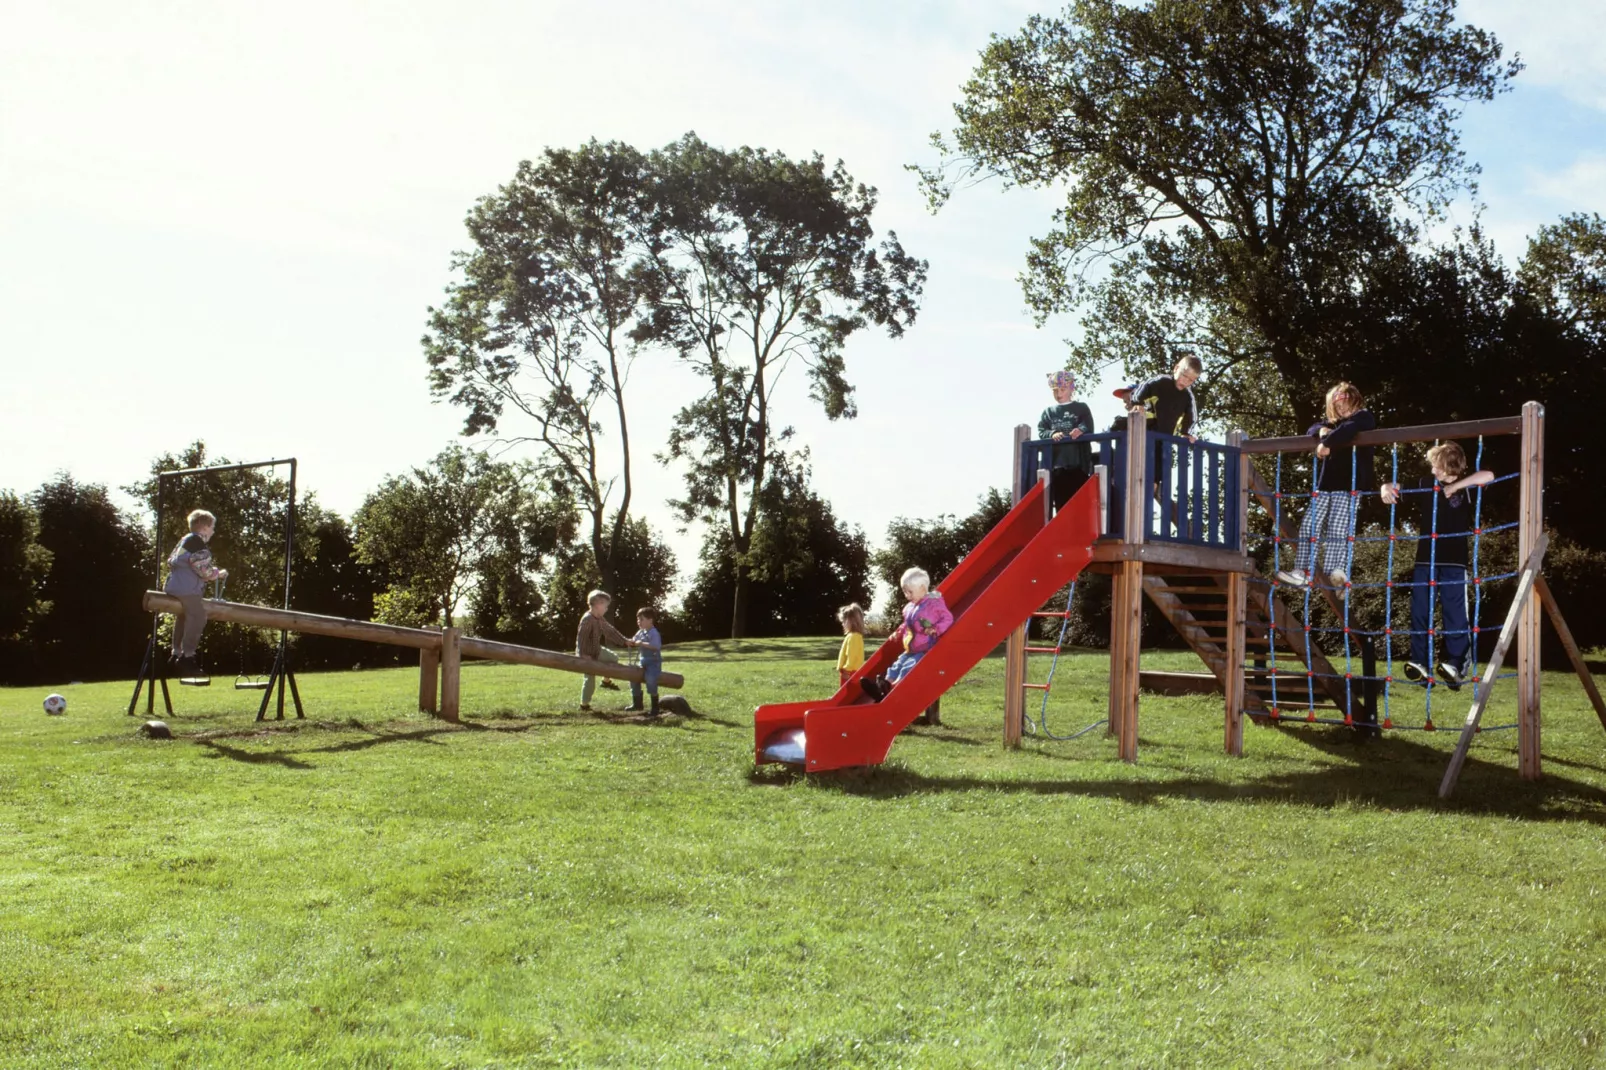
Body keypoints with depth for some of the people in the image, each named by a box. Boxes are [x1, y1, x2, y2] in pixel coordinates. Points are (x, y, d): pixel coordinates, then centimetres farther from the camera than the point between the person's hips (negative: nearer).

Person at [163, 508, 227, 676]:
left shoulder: (185, 540, 20)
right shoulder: (197, 543, -12)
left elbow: (171, 561, 26)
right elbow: (203, 569, -17)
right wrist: (219, 573, -1)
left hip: (175, 585, 11)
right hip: (188, 588, -11)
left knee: (183, 617, 21)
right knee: (197, 618, -14)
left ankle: (177, 653, 27)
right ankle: (187, 656, -16)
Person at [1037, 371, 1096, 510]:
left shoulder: (1081, 408, 12)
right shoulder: (1048, 412, 19)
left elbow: (1088, 428, 0)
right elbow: (1041, 431, 9)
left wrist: (1080, 431, -24)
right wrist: (1052, 434, -14)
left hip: (1078, 461, -2)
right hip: (1056, 462, 2)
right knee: (1061, 502, 1)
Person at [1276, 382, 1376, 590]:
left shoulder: (1364, 417, 4)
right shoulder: (1333, 423, 27)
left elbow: (1348, 430, -17)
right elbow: (1312, 430, 18)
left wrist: (1328, 443, -15)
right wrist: (1322, 431, -3)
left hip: (1348, 485, -7)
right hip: (1324, 484, 7)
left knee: (1337, 529, -16)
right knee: (1309, 525, -1)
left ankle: (1337, 573, -20)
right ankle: (1302, 571, -2)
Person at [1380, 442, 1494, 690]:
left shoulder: (1464, 485, -1)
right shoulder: (1425, 484, 6)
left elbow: (1488, 476, -19)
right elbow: (1395, 487, 12)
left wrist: (1456, 485, -19)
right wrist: (1387, 489, -10)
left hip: (1454, 561, -3)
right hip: (1424, 560, 3)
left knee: (1455, 614, -2)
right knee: (1419, 614, 4)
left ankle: (1455, 665, 2)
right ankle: (1420, 665, 11)